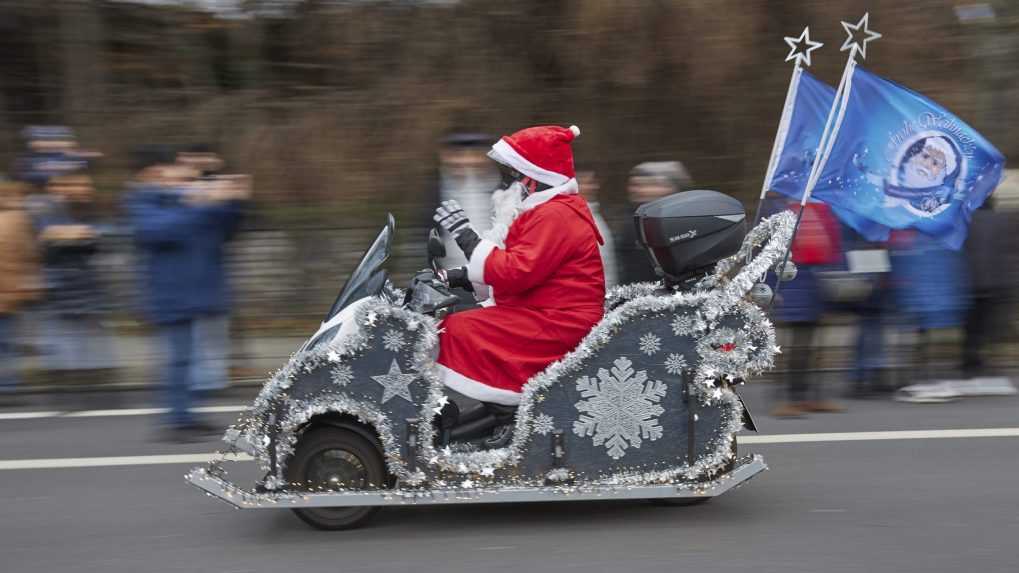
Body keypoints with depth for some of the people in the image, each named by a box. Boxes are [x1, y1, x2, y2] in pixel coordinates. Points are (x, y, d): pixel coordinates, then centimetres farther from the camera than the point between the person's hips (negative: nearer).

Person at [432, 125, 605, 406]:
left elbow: (515, 273, -25)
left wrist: (464, 234, -20)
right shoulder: (546, 211, 20)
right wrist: (458, 276, 12)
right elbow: (515, 268, 23)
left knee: (457, 331, -19)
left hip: (556, 325, -11)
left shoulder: (555, 216, -16)